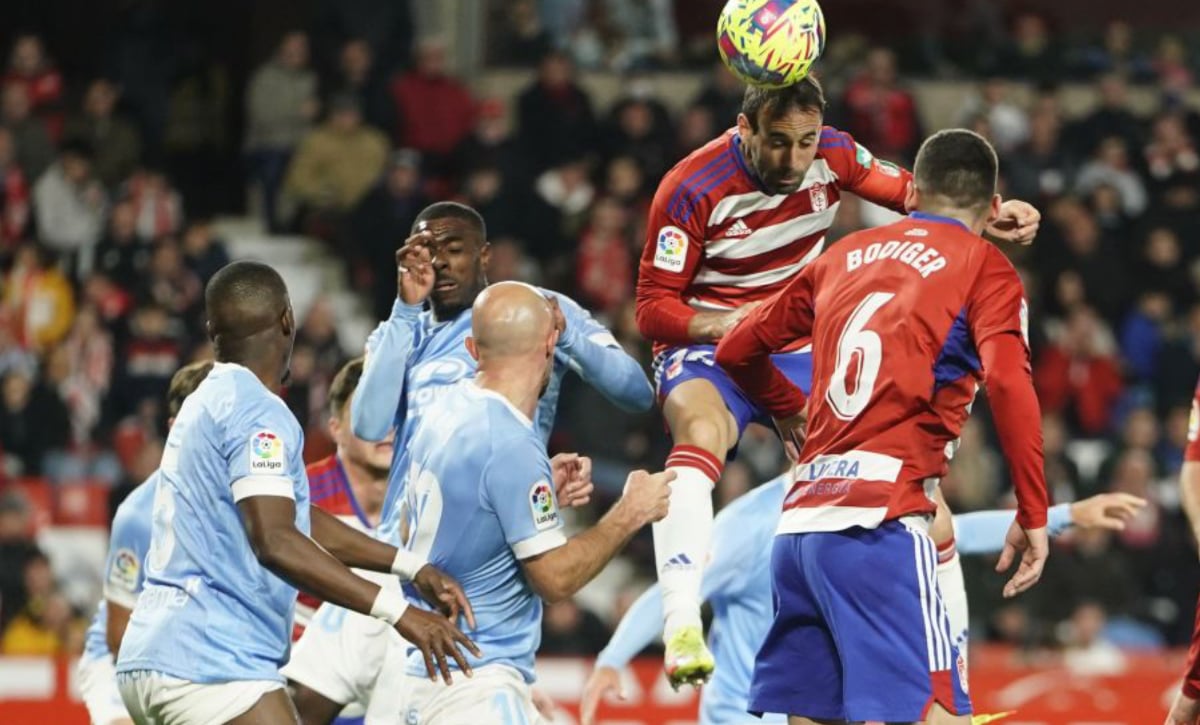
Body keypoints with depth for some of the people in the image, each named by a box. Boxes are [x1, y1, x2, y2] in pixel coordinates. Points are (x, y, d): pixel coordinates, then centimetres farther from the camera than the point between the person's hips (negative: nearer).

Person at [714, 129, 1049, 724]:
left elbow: (738, 350, 28)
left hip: (801, 519, 7)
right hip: (879, 522, -6)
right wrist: (1033, 515, -9)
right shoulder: (984, 267, 5)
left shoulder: (847, 255, 21)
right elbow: (1007, 380, -12)